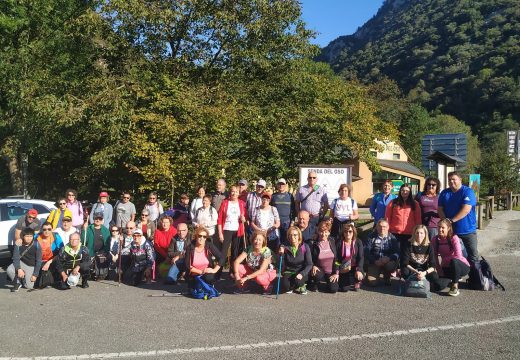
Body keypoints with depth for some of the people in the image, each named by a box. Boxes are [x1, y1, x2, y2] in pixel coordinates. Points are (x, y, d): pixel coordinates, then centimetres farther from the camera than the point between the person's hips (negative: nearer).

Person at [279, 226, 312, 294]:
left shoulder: (305, 247, -7)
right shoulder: (285, 247, -4)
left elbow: (309, 264, -9)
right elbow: (282, 265, -5)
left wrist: (302, 274, -25)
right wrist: (281, 254, -22)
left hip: (301, 272, -1)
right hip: (289, 272, 1)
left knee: (297, 281, -33)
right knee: (285, 285, -28)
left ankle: (301, 286, 5)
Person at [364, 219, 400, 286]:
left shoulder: (392, 238, 1)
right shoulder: (372, 237, 0)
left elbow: (397, 253, -8)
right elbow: (366, 252, -6)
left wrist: (388, 258, -28)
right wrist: (375, 261, -21)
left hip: (388, 261, 1)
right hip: (374, 263, -1)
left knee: (391, 265, -34)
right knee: (371, 282, -19)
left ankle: (387, 277, 1)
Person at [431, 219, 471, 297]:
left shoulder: (454, 238, -18)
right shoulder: (435, 240, -4)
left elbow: (458, 255, -29)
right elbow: (435, 256, -1)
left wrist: (444, 260, -20)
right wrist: (439, 269, -9)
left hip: (462, 266, -5)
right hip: (447, 268, 5)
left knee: (454, 261, -39)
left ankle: (455, 286, -18)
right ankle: (456, 277, 18)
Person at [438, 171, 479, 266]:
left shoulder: (468, 191, -9)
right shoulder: (444, 193, 8)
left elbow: (466, 209, -20)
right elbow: (440, 209, 6)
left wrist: (452, 220, -22)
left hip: (467, 229, -4)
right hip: (450, 229, 4)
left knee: (472, 253, 2)